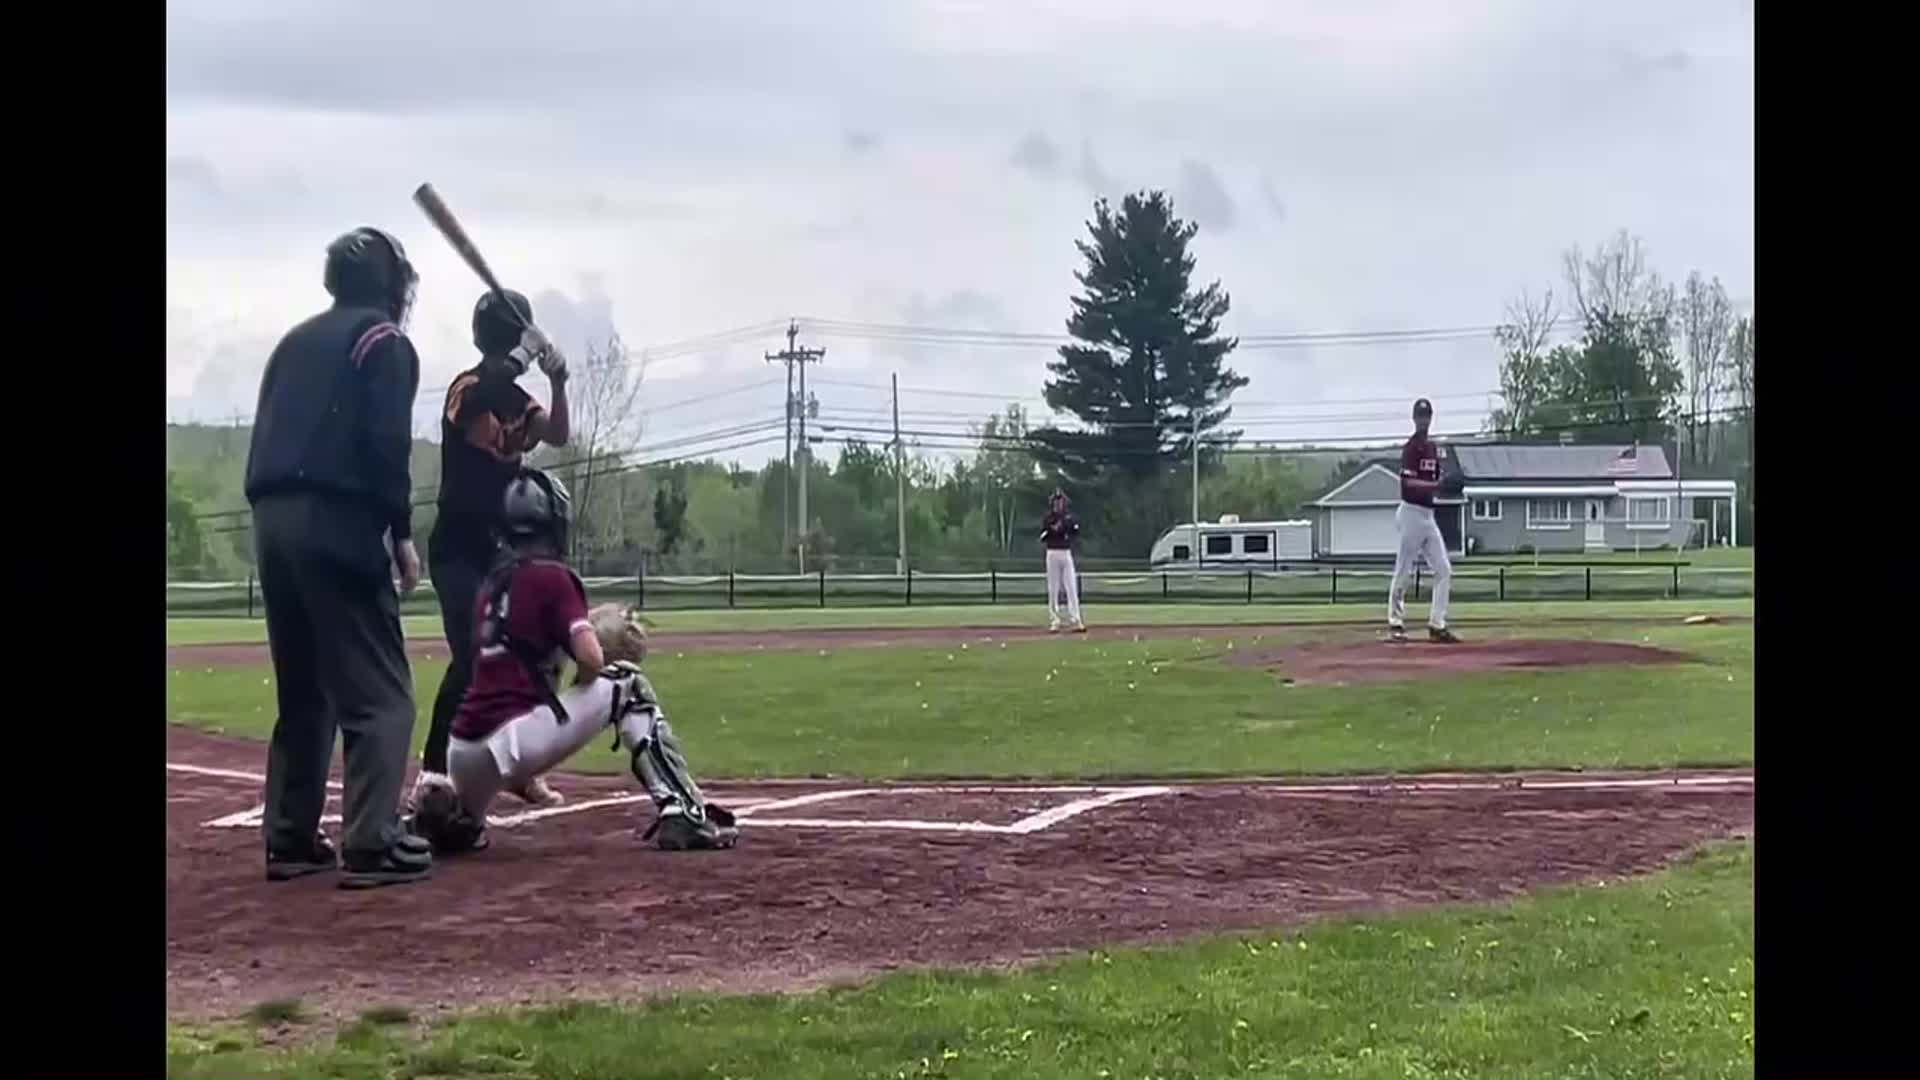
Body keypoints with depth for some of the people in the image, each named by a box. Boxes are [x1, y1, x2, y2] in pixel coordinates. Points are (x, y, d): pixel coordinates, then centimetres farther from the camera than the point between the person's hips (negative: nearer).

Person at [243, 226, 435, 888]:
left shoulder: (295, 340, 23)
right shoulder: (383, 340, 0)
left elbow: (269, 438, 18)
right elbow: (386, 444, -12)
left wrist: (277, 515, 17)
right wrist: (401, 532, -7)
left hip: (271, 520, 8)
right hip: (336, 524, -8)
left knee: (302, 691, 15)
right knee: (380, 693, -6)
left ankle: (289, 840, 15)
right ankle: (370, 845, -12)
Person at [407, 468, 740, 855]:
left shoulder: (491, 583, 18)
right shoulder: (551, 576, -3)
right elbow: (591, 659, -15)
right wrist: (581, 683, 9)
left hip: (463, 755, 7)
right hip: (512, 742, -7)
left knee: (460, 828, 40)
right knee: (627, 686, 10)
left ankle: (437, 817, 2)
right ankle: (683, 813, -4)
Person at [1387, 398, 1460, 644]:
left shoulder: (1433, 448, 15)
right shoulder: (1411, 448, -10)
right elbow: (1408, 482, -20)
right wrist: (1437, 485, -29)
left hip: (1428, 514, 8)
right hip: (1412, 512, -8)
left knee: (1444, 570, 4)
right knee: (1404, 571, -3)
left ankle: (1437, 625, 7)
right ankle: (1395, 623, 5)